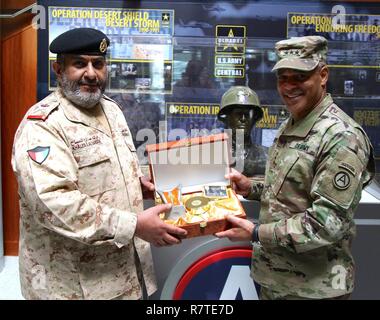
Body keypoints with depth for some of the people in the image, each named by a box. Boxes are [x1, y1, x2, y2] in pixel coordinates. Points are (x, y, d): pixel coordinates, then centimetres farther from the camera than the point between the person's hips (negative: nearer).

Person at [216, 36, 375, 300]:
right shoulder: (290, 126, 7)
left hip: (312, 287, -7)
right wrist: (251, 189, 0)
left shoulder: (341, 137, -21)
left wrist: (256, 233, -20)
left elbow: (328, 224, -25)